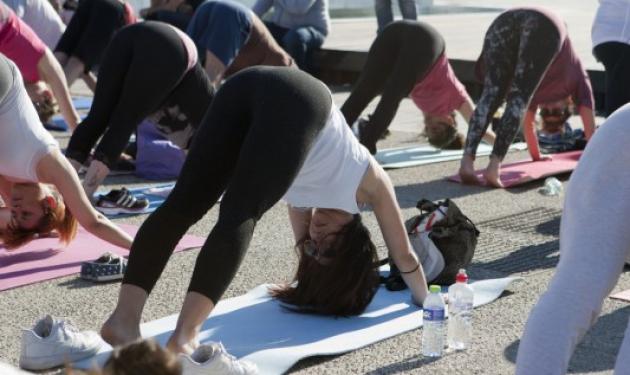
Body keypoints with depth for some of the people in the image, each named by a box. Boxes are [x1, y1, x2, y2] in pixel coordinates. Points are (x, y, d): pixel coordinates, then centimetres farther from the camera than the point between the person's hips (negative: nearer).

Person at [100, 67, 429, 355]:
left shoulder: (315, 180, 41)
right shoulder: (370, 178, 32)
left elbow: (304, 244, 54)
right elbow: (403, 254, 41)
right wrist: (425, 301, 56)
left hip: (246, 86, 5)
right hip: (299, 101, -4)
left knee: (184, 204, -9)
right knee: (239, 218, -13)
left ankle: (124, 317, -22)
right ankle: (185, 335, -27)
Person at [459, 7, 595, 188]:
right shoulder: (575, 74, 35)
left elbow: (528, 121, 51)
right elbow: (589, 123, 35)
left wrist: (536, 155, 62)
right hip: (543, 26, -3)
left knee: (491, 95, -5)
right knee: (518, 101, -6)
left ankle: (467, 161, -23)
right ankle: (494, 165, -22)